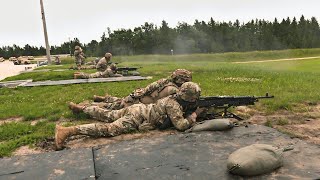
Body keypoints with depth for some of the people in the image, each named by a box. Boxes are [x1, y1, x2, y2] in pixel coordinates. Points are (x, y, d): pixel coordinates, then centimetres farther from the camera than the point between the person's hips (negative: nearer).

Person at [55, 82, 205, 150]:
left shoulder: (175, 98, 10)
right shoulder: (173, 105, -18)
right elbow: (181, 125, -24)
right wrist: (195, 114, -10)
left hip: (138, 109, 9)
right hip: (137, 117, -9)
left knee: (107, 116, 19)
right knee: (109, 129, -19)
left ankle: (79, 108, 32)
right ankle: (67, 131, -26)